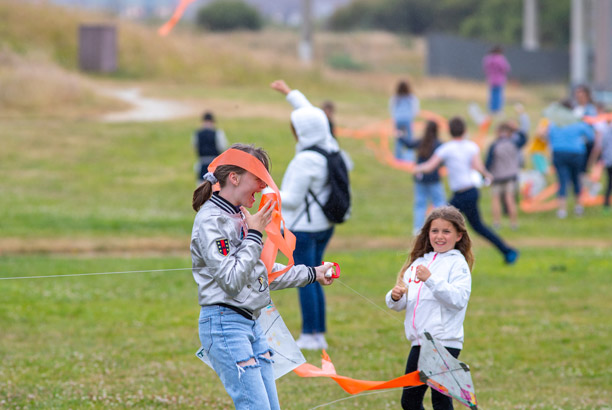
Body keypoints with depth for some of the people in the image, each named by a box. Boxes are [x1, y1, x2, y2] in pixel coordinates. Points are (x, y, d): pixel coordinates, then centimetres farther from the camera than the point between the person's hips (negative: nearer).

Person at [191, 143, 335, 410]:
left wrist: (312, 274, 31)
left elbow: (263, 271, 25)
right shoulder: (210, 221, -14)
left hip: (250, 324, 10)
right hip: (224, 325, -10)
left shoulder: (240, 217, 13)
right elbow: (232, 280, -20)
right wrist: (255, 235, -15)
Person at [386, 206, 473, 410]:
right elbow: (399, 304, 17)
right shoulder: (418, 262, 17)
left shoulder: (458, 264, -3)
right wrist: (395, 297, -5)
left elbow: (459, 299, -19)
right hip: (419, 343, 7)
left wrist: (431, 280, -25)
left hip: (445, 342, -7)